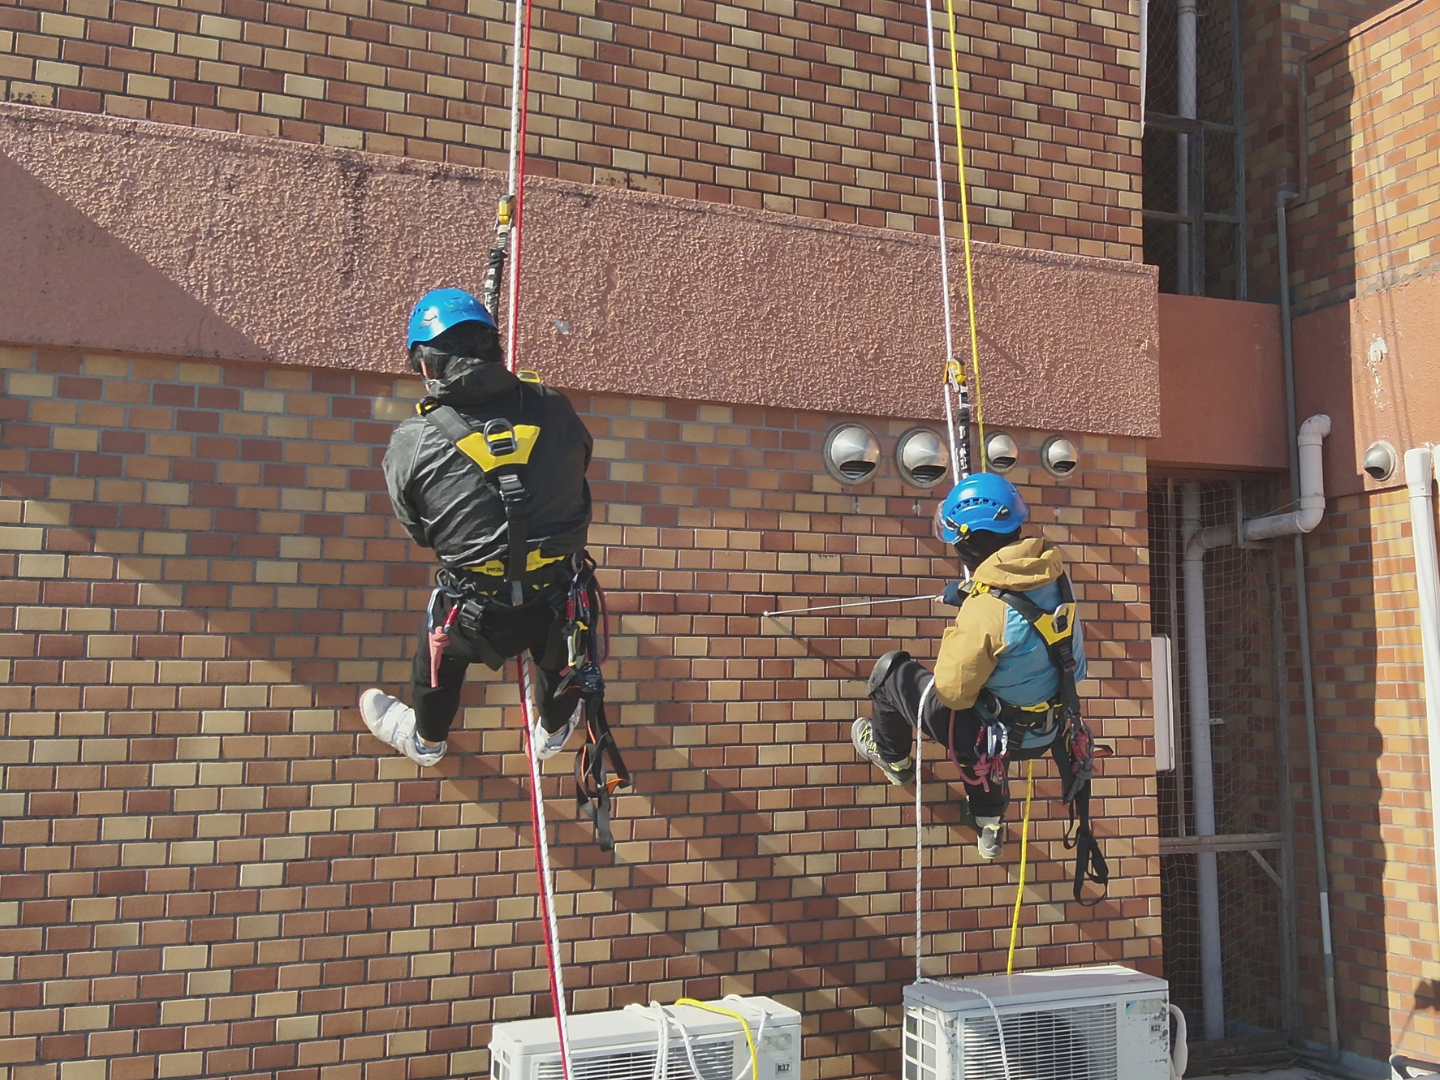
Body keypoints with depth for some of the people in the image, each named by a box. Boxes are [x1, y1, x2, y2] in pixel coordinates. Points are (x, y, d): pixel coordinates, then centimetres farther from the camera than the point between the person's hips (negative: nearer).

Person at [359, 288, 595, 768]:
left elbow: (419, 531, 1)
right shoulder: (553, 408, -10)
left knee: (440, 659, 32)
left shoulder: (411, 443, -14)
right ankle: (553, 730, 65)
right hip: (561, 599, 2)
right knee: (560, 659, 35)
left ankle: (424, 739, 62)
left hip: (478, 614, -1)